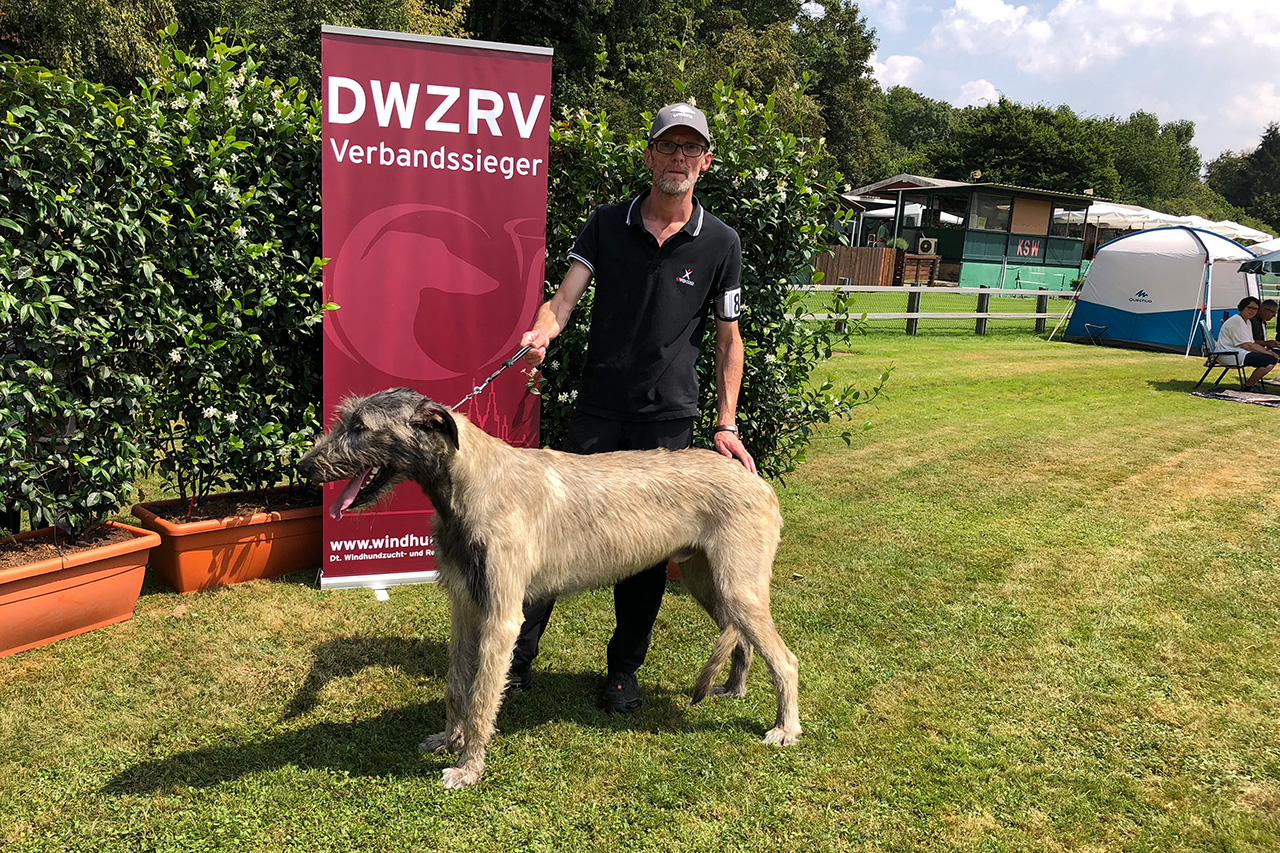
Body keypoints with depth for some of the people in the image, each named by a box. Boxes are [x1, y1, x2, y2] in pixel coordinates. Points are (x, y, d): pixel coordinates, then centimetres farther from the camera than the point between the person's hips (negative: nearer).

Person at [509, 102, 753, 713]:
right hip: (596, 411, 1)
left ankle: (624, 670, 25)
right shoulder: (606, 224, 3)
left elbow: (729, 338, 6)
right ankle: (518, 655, 16)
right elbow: (563, 301, -6)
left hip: (667, 419, 0)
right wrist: (539, 333, -29)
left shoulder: (721, 243, 1)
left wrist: (726, 424, 0)